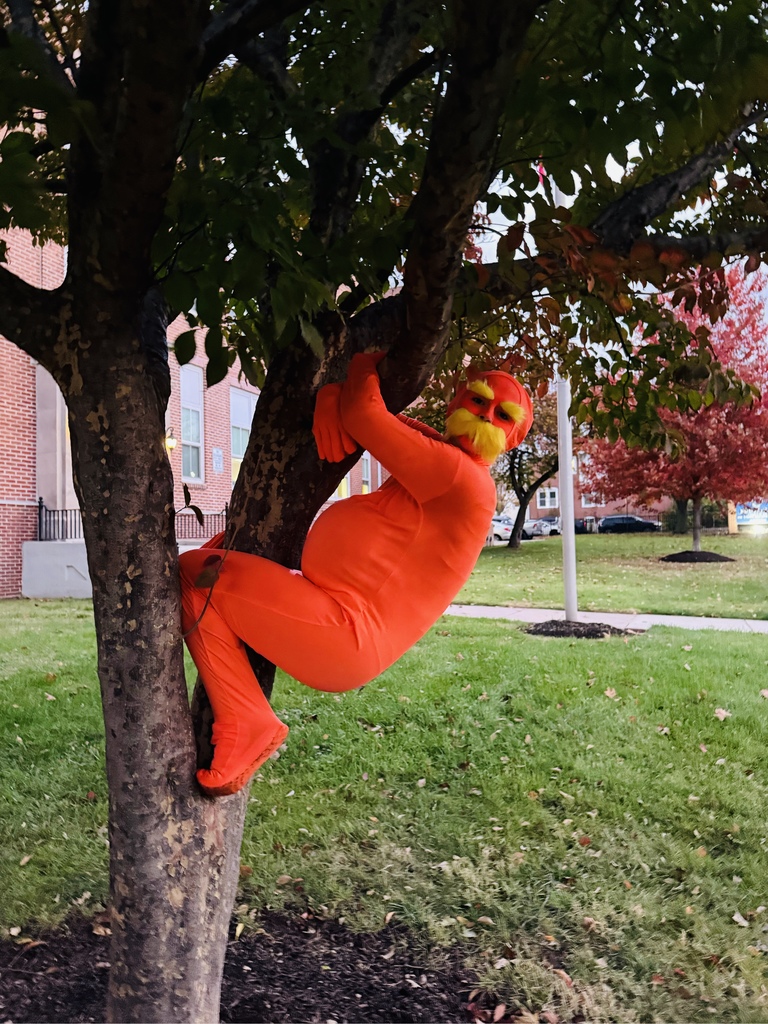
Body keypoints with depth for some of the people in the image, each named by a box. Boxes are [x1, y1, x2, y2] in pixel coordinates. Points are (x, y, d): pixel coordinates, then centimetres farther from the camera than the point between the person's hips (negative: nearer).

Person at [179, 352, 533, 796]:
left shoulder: (464, 478, -16)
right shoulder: (439, 450, 14)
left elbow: (362, 413, -18)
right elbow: (361, 410, 15)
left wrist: (367, 363, 2)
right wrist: (331, 401, -8)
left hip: (342, 640, -11)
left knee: (193, 575, -13)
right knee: (227, 546, 25)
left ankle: (249, 728, -9)